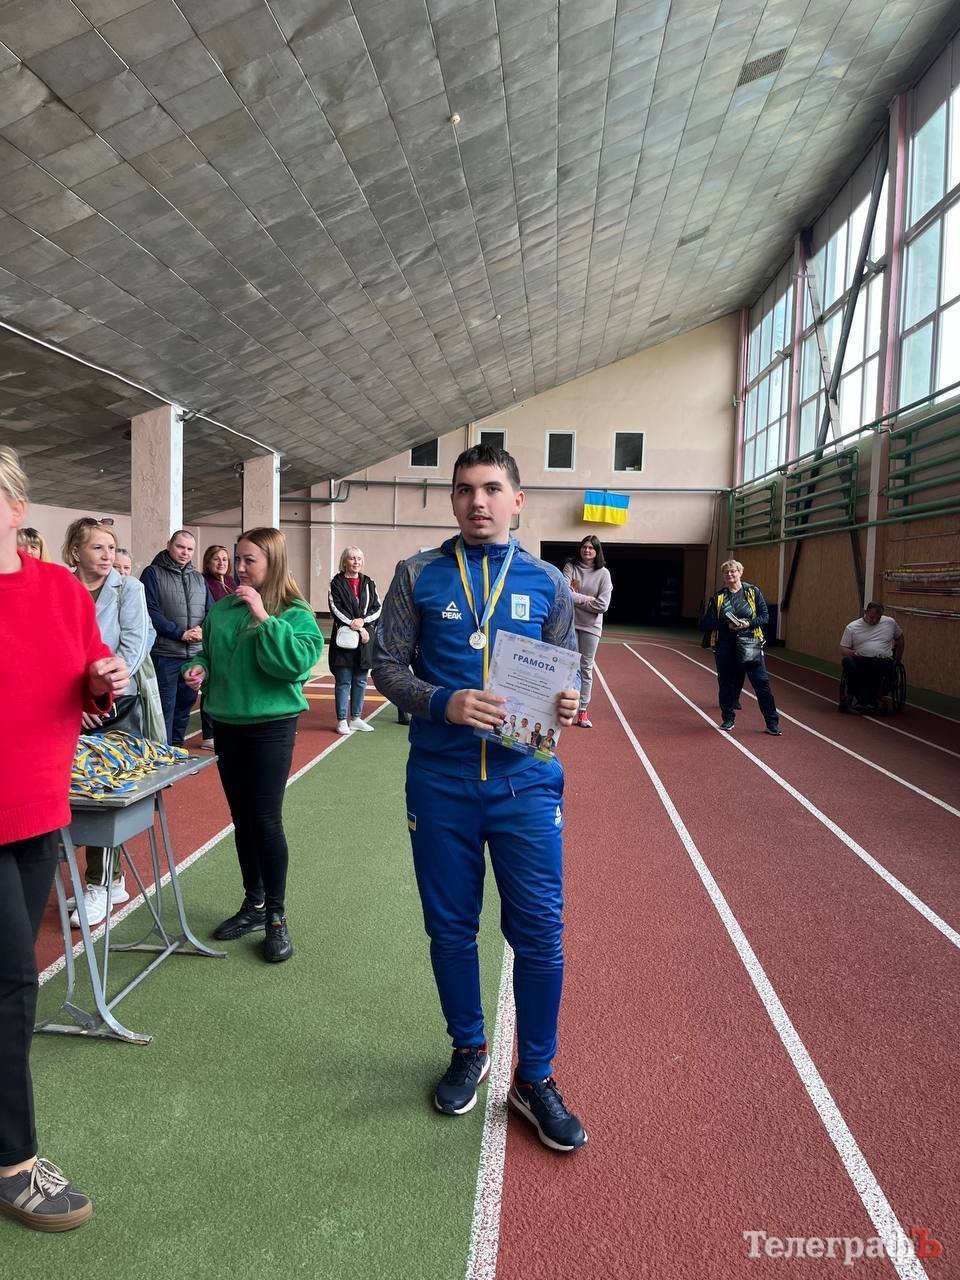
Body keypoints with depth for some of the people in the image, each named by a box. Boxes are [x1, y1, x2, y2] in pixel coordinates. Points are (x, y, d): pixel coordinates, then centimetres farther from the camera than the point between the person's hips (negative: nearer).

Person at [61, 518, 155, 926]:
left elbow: (134, 646, -7)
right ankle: (112, 880, 22)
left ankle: (99, 886, 10)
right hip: (72, 706, 2)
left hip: (117, 702, -2)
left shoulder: (128, 588, 0)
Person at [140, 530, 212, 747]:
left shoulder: (198, 578, 16)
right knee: (165, 706, -3)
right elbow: (151, 611, -12)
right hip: (165, 654, -6)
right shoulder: (153, 573, -2)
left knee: (185, 704, 15)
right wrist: (180, 633, -16)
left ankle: (177, 748, 27)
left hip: (195, 654, 6)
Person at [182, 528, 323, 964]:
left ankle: (276, 916, 12)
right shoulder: (222, 609, 7)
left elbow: (297, 662, -24)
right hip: (226, 724, 6)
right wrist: (199, 667, -2)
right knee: (241, 818, 14)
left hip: (271, 725, -5)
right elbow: (208, 652, 19)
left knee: (266, 819, -3)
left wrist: (264, 617, -24)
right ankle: (254, 904, 29)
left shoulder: (295, 613, -8)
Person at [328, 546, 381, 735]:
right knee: (343, 681, 0)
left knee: (360, 681, 9)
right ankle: (342, 720, 7)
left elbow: (377, 608, 6)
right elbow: (336, 609, -9)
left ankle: (356, 718, 19)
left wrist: (362, 621, -11)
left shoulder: (368, 583, 11)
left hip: (365, 638, 4)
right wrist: (357, 627, -14)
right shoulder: (336, 583, 0)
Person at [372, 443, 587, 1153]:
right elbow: (387, 664, 1)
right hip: (441, 781, 0)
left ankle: (535, 1078, 25)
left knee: (541, 933, 3)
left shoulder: (546, 581, 5)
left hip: (525, 781, 0)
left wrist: (567, 704, -12)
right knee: (451, 928, 14)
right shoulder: (421, 575, 2)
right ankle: (469, 1051, 39)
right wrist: (444, 703, -17)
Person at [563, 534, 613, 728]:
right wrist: (586, 599, -14)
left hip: (591, 626, 0)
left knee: (586, 668, 6)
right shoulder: (570, 567, -1)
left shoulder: (603, 573, -2)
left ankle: (582, 710, 13)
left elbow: (602, 605, -10)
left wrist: (575, 598, -10)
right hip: (569, 623, 0)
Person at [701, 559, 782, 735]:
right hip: (725, 646, 1)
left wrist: (748, 623, -15)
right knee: (726, 683, 8)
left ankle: (772, 723, 4)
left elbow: (765, 616, 2)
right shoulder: (717, 597, 4)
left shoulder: (753, 592, 3)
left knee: (762, 682, -3)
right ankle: (728, 719, 24)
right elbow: (706, 624, 1)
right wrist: (726, 624, -14)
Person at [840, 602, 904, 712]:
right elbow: (843, 648, 5)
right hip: (859, 661, 0)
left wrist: (898, 660, 22)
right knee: (847, 661, -35)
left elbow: (899, 639, 29)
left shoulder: (890, 622, 15)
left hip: (883, 661, 0)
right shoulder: (852, 627, 8)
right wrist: (852, 653, -17)